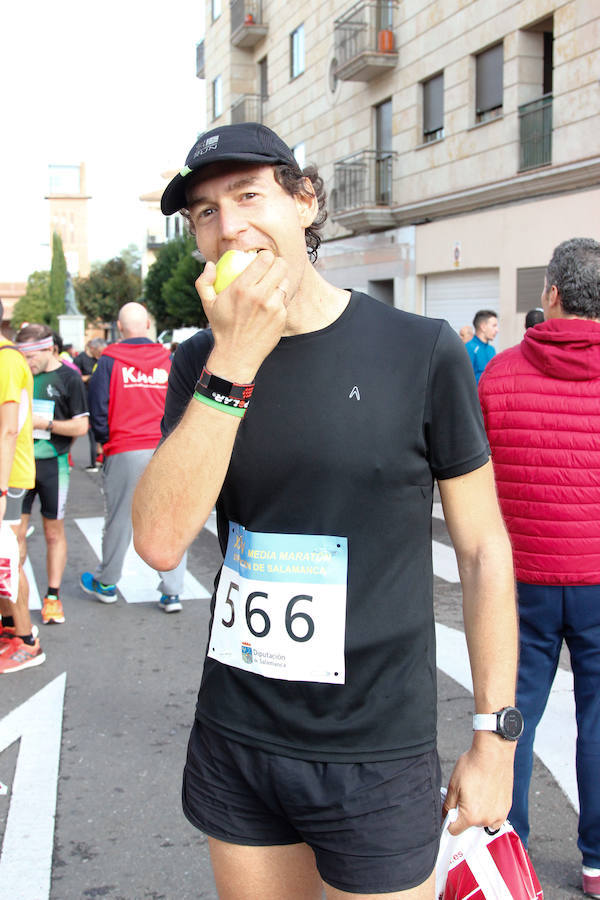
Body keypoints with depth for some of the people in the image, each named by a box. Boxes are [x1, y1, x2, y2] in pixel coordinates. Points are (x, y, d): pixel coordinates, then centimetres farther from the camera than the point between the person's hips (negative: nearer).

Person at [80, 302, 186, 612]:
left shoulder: (109, 361, -1)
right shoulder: (168, 360, 5)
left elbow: (98, 409, -1)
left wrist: (105, 440, 15)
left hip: (125, 453, -1)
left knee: (119, 520, 11)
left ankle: (106, 583, 28)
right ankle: (171, 592, 7)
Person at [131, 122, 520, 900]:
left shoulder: (420, 352, -10)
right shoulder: (201, 362, -1)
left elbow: (483, 548, -4)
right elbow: (160, 541, -15)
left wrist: (495, 739, -2)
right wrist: (234, 362, -22)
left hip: (376, 756, -3)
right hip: (235, 746, 3)